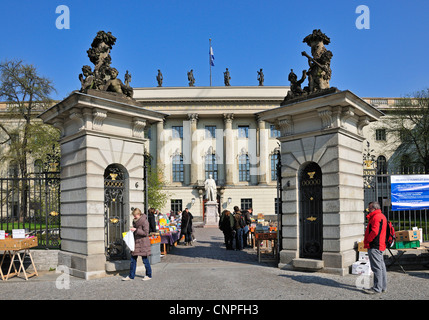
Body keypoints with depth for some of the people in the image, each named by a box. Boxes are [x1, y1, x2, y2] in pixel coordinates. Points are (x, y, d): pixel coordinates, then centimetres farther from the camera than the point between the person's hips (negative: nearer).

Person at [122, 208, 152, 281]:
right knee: (133, 259, 9)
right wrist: (132, 230, 4)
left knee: (145, 260, 1)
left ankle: (149, 275, 15)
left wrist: (136, 230, -21)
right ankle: (131, 276, 17)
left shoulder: (144, 221, -13)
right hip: (135, 242, 8)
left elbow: (146, 233, -18)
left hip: (143, 243, -7)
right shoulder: (134, 221, 11)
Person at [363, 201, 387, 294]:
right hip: (380, 245, 11)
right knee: (381, 266, 14)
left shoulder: (376, 217, -15)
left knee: (377, 267, -7)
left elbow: (374, 231, -23)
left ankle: (377, 288, -4)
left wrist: (367, 240, -12)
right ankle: (383, 286, 22)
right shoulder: (381, 216, 20)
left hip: (374, 247, -11)